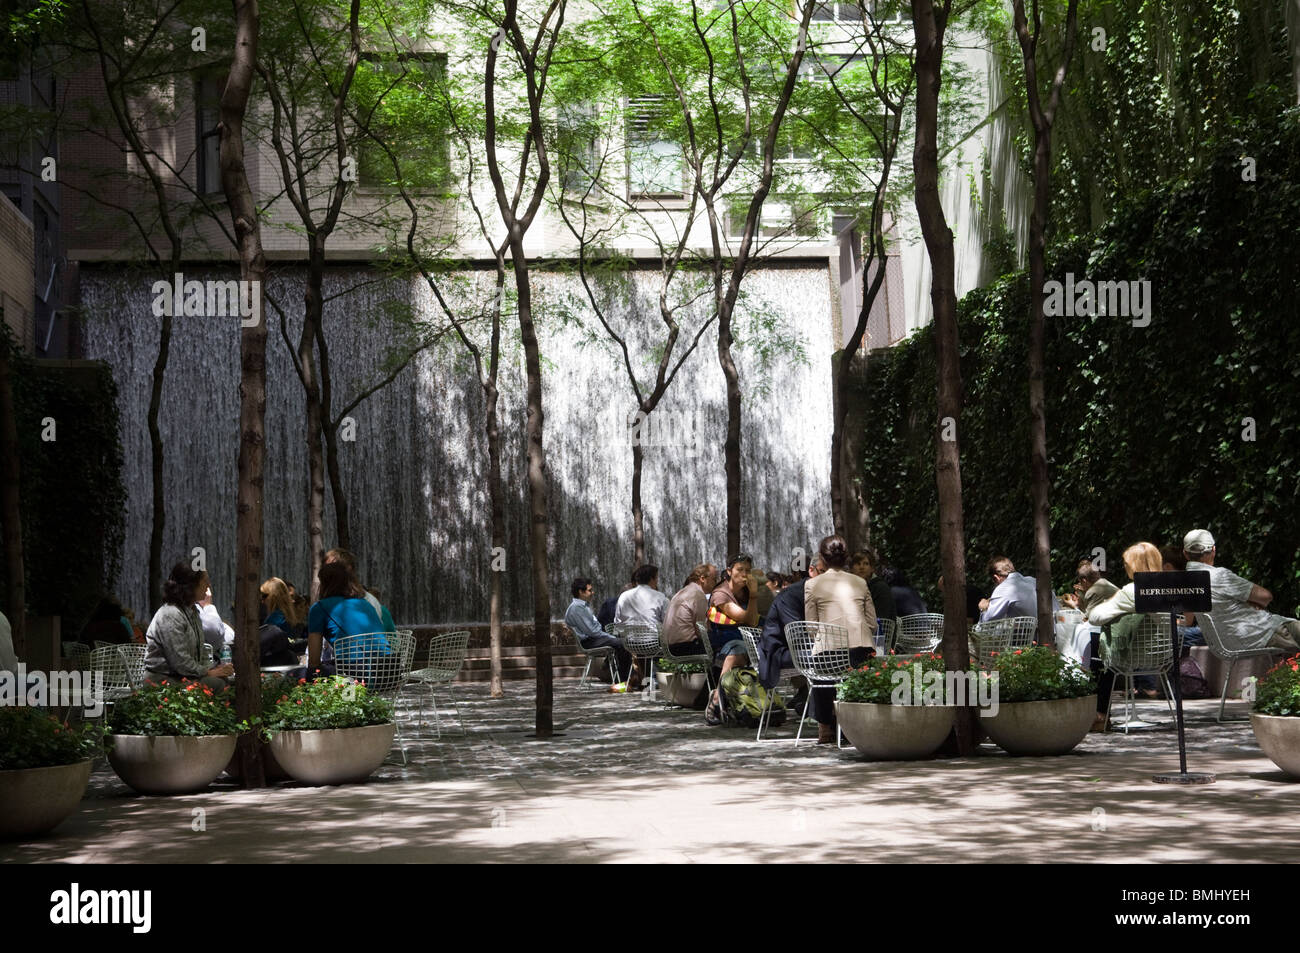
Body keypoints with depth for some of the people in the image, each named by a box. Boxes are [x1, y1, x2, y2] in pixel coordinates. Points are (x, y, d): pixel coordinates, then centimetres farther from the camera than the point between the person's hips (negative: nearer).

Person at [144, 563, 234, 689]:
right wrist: (209, 672, -16)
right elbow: (180, 661, -21)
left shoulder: (192, 611, 17)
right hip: (163, 679, -9)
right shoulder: (169, 616, -16)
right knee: (215, 684, -29)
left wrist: (211, 669, 3)